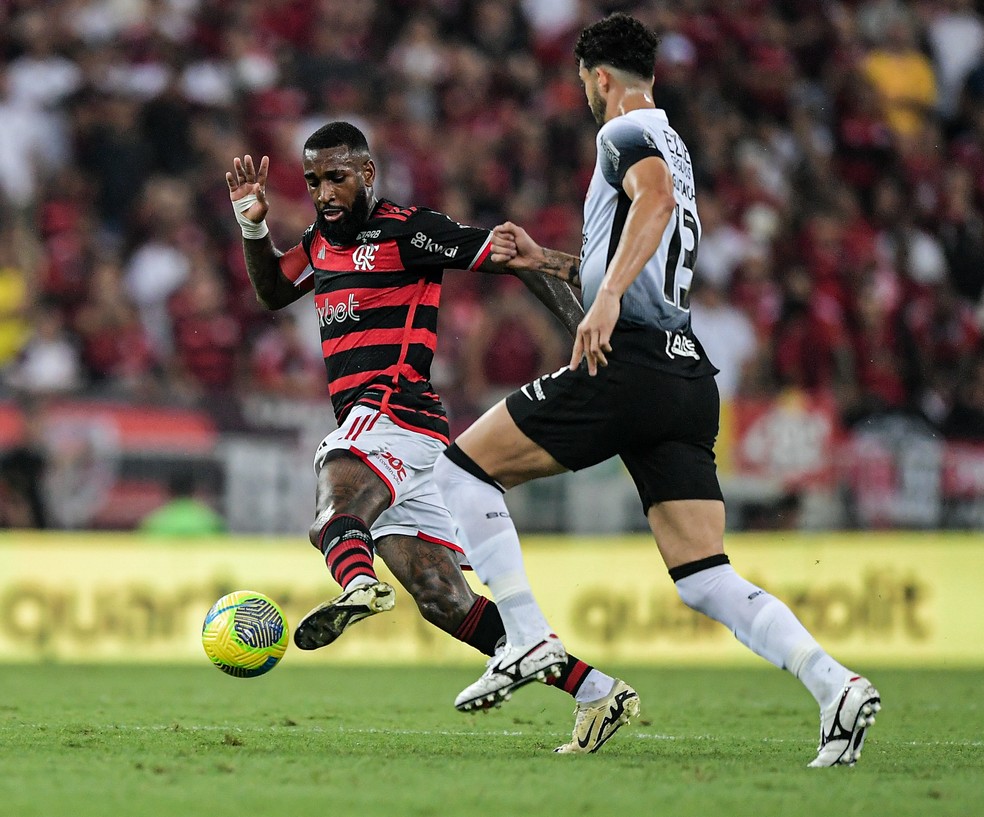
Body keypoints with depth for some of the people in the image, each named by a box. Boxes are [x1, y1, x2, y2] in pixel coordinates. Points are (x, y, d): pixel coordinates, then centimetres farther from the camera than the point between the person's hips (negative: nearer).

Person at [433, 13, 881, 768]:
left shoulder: (626, 132, -1)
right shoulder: (674, 148, 28)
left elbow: (656, 196, -24)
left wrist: (605, 298, -33)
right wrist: (549, 262, 40)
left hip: (627, 366, -9)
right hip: (688, 374, 9)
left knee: (464, 466, 5)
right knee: (708, 582, 2)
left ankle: (528, 639, -5)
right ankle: (834, 685, -17)